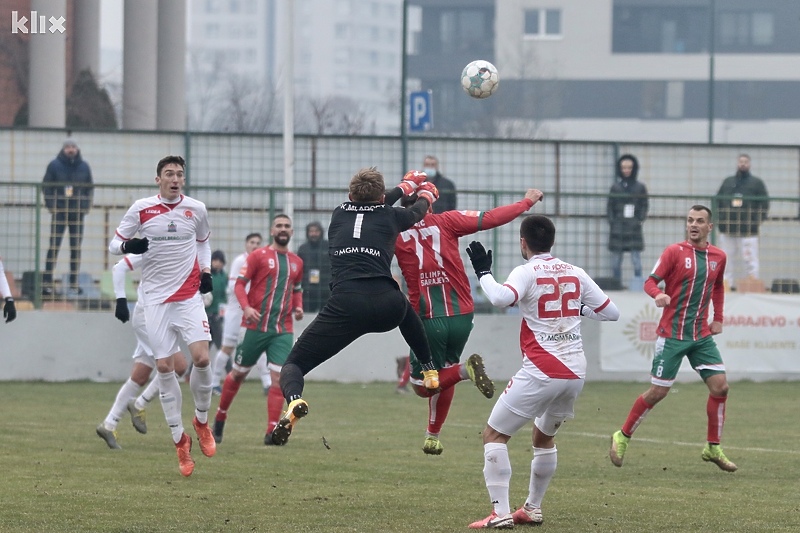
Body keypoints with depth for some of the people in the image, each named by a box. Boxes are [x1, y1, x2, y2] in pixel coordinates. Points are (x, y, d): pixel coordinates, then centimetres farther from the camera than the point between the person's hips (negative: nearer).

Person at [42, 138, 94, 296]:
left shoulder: (84, 167, 8)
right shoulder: (54, 165, 0)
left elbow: (89, 188, 13)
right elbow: (46, 186, 1)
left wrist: (85, 205, 0)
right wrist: (51, 205, -9)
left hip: (78, 212, 3)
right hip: (59, 211, -3)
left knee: (76, 248, 5)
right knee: (54, 246, -7)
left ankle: (74, 284, 9)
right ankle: (47, 282, -8)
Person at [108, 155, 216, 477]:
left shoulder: (196, 209, 4)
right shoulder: (141, 209, -2)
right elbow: (114, 244, 2)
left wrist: (206, 270, 8)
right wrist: (128, 246, -20)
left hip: (189, 296, 1)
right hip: (156, 299, -1)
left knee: (201, 358, -16)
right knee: (164, 368, -4)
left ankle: (202, 420, 10)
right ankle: (179, 440, 6)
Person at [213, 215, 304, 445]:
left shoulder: (296, 262, 13)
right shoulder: (258, 256, -1)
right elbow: (240, 284, -4)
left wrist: (298, 307, 6)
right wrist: (246, 307, -20)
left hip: (283, 329, 3)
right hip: (257, 326, -3)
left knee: (279, 377, -11)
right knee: (239, 373, 8)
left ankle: (272, 431, -10)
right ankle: (220, 418, 29)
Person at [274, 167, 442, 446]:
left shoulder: (339, 213, 21)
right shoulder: (390, 216, 19)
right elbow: (418, 211, 43)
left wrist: (406, 186, 61)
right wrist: (426, 193, 68)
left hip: (344, 306, -1)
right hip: (387, 306, 1)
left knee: (293, 364, 5)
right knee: (405, 304, 40)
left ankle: (294, 400, -30)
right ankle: (429, 370, 43)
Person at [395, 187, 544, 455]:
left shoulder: (395, 234, -5)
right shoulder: (446, 222, -3)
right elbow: (491, 218, -3)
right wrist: (527, 202, 8)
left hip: (427, 320, -3)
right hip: (461, 316, 3)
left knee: (422, 385, 9)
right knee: (445, 372, 25)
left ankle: (465, 370, -18)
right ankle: (432, 437, 24)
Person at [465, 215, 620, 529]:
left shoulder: (527, 272, -7)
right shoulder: (576, 274, 10)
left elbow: (501, 298, -27)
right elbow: (611, 312, 14)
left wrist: (483, 273, -11)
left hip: (542, 372, -6)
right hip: (576, 372, 6)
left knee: (494, 435, 2)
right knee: (544, 437, 28)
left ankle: (500, 512, -9)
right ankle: (532, 509, 31)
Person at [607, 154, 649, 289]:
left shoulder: (640, 187, 5)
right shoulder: (615, 187, 7)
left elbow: (645, 205, 7)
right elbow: (610, 207, 8)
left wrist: (640, 221, -5)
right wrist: (612, 221, -4)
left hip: (634, 227, -2)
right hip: (618, 228, 2)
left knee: (636, 259, -9)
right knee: (616, 260, 4)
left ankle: (638, 286, -8)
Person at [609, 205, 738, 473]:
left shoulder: (718, 257, 8)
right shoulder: (674, 252, -7)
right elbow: (650, 282, -10)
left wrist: (718, 318, 17)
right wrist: (658, 294, -32)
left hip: (702, 335, 5)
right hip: (672, 334, -4)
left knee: (720, 386, -6)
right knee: (658, 392, -4)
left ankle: (713, 448, 8)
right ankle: (622, 437, 15)